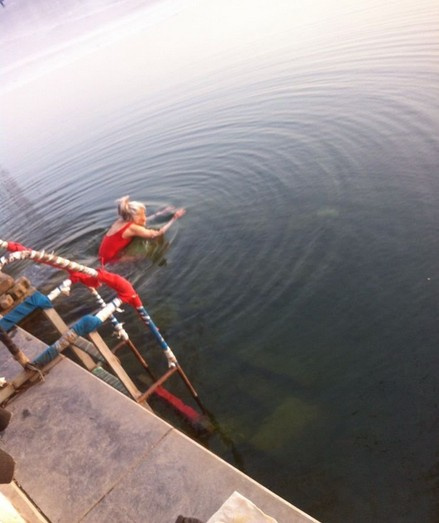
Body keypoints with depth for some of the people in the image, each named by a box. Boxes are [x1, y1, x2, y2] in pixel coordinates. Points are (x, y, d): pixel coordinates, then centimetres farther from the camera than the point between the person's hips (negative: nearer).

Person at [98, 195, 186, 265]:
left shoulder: (122, 221, -2)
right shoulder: (132, 228, -25)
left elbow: (143, 221, 13)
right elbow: (158, 234, -22)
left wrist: (162, 213, 12)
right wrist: (174, 218, -17)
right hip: (111, 261, -8)